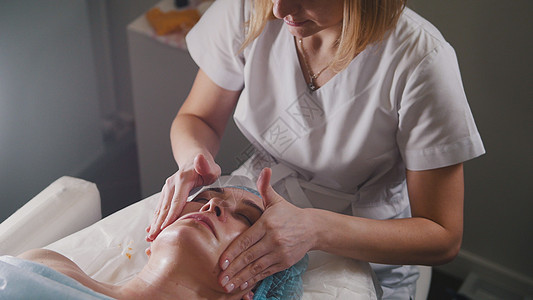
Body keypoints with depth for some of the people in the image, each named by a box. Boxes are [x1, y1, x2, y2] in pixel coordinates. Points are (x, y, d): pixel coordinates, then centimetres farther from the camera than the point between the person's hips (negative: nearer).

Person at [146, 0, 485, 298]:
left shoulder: (421, 59, -26)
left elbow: (444, 238, -21)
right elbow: (197, 118, 0)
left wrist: (315, 229, -35)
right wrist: (194, 161, -25)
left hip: (366, 259, -1)